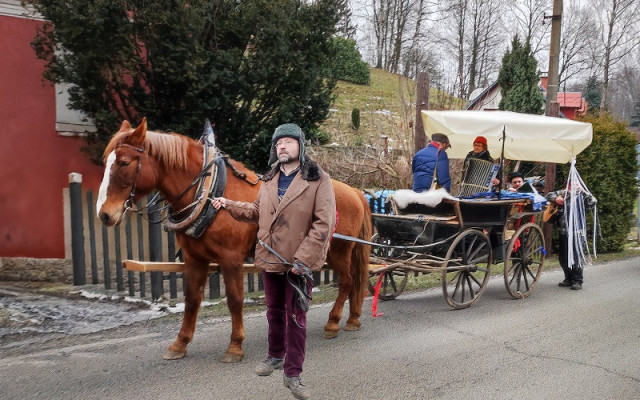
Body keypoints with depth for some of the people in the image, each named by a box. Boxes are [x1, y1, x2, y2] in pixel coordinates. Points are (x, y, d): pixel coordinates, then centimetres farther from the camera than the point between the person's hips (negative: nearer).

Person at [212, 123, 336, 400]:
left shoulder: (319, 180, -12)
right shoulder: (269, 180, 8)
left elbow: (324, 224, -17)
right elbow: (257, 212, 20)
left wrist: (303, 258, -22)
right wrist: (229, 205, 6)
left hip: (299, 261, -5)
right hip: (270, 258, 5)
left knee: (296, 316, 4)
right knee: (274, 311, 19)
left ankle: (293, 374, 13)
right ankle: (276, 356, 40)